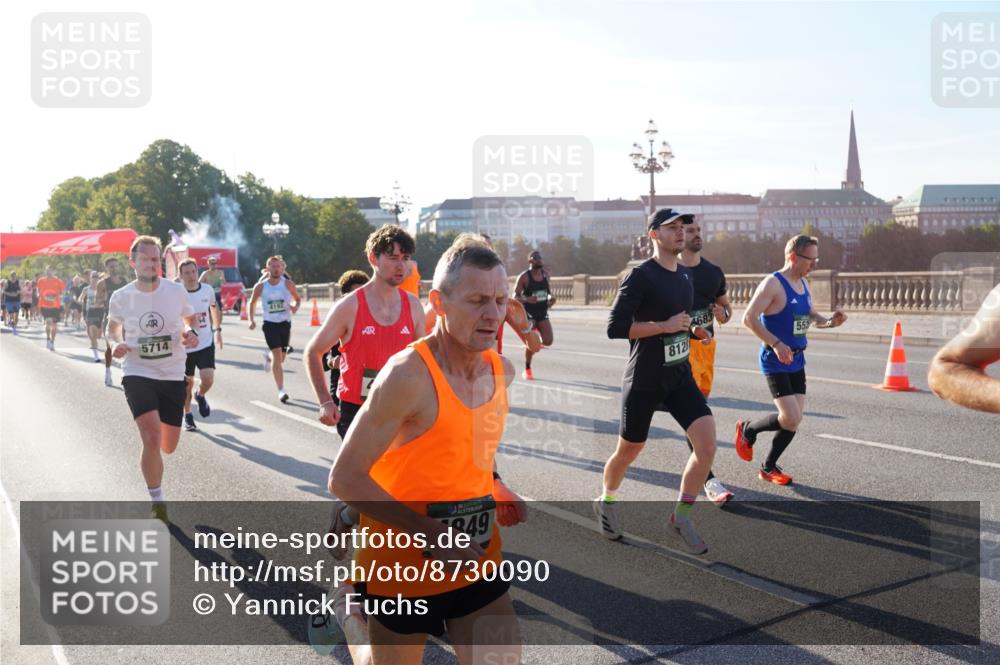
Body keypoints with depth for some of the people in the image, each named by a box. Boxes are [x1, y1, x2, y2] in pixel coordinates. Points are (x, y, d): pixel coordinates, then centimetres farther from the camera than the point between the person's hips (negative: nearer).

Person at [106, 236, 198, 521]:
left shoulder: (176, 291, -5)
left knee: (168, 446, 11)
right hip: (138, 374, -2)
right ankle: (158, 503, -1)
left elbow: (190, 319, 13)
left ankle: (149, 457, 51)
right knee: (152, 438, -21)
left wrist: (190, 332, -10)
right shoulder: (120, 297, -6)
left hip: (173, 376, 2)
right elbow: (112, 327, 13)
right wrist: (115, 343, -8)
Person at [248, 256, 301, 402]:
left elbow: (297, 299, 8)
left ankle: (268, 355, 50)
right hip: (270, 324, -2)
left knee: (280, 358, 11)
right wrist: (251, 320, -2)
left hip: (285, 323, 2)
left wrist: (295, 307, -15)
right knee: (277, 355, -14)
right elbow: (252, 303, 11)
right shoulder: (260, 286, -3)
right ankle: (281, 391, -10)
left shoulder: (288, 284, -4)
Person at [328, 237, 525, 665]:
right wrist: (431, 533, -25)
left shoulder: (502, 371, -1)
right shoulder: (408, 376, -24)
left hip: (478, 560, 6)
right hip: (404, 565, -5)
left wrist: (495, 492, 6)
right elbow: (345, 480, -22)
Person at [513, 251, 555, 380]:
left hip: (543, 313, 5)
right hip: (529, 313, -5)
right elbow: (515, 297, -11)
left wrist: (551, 297, -2)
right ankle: (527, 370, 11)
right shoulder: (524, 277, -11)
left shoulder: (545, 274, 5)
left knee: (548, 341, -8)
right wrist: (527, 299, -30)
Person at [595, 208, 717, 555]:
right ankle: (606, 501, 39)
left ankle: (681, 516, 10)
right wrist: (666, 326, -21)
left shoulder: (685, 275, 10)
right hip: (643, 381, -6)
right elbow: (615, 327, -21)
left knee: (707, 444, -9)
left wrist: (692, 330, 4)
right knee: (628, 451, 9)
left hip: (680, 377, 6)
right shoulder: (640, 275, -14)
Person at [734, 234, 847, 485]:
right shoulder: (773, 284, -16)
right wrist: (776, 344, -27)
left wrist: (829, 321, 1)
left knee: (795, 420, 7)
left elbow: (812, 316, 23)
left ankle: (768, 468, 22)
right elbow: (749, 318, -22)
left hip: (796, 361, 8)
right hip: (775, 362, -8)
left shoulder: (803, 284, 11)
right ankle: (747, 429, 13)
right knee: (790, 418, -15)